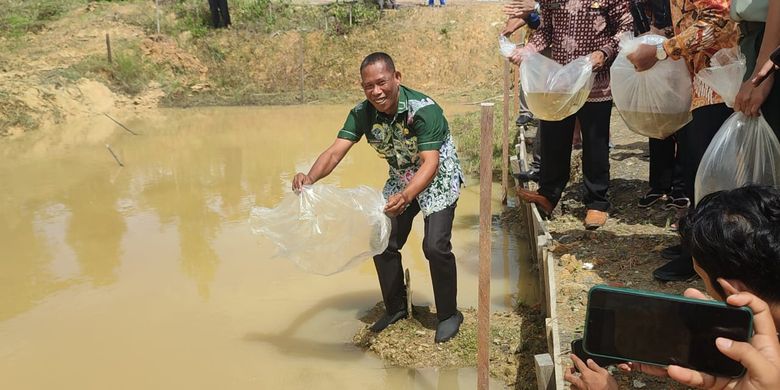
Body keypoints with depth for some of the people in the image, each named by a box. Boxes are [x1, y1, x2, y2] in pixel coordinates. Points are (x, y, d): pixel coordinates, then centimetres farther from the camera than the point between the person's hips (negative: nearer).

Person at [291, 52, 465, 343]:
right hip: (401, 179, 6)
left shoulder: (423, 110, -31)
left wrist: (405, 197, -57)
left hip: (437, 178, -5)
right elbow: (335, 151, -25)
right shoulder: (362, 113, -16)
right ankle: (395, 308, 24)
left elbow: (430, 162, -39)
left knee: (435, 245, -18)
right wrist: (310, 178, -46)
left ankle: (449, 314, 4)